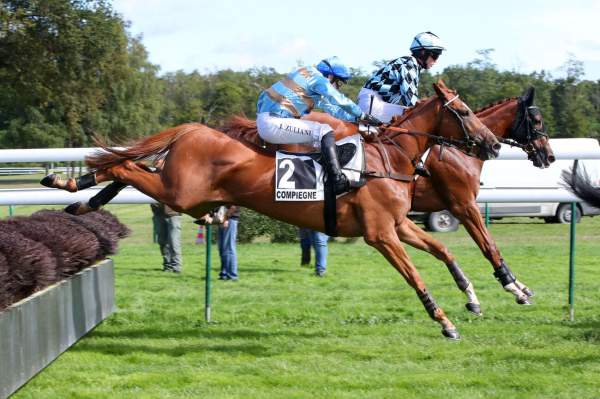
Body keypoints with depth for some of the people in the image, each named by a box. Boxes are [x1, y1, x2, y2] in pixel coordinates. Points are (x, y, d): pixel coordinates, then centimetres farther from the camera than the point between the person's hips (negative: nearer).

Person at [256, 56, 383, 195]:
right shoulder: (316, 77, -6)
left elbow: (332, 109, 27)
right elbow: (341, 101, -8)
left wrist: (358, 118, 22)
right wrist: (364, 116, 0)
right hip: (273, 122, -11)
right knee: (325, 132, -13)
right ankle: (339, 181, -22)